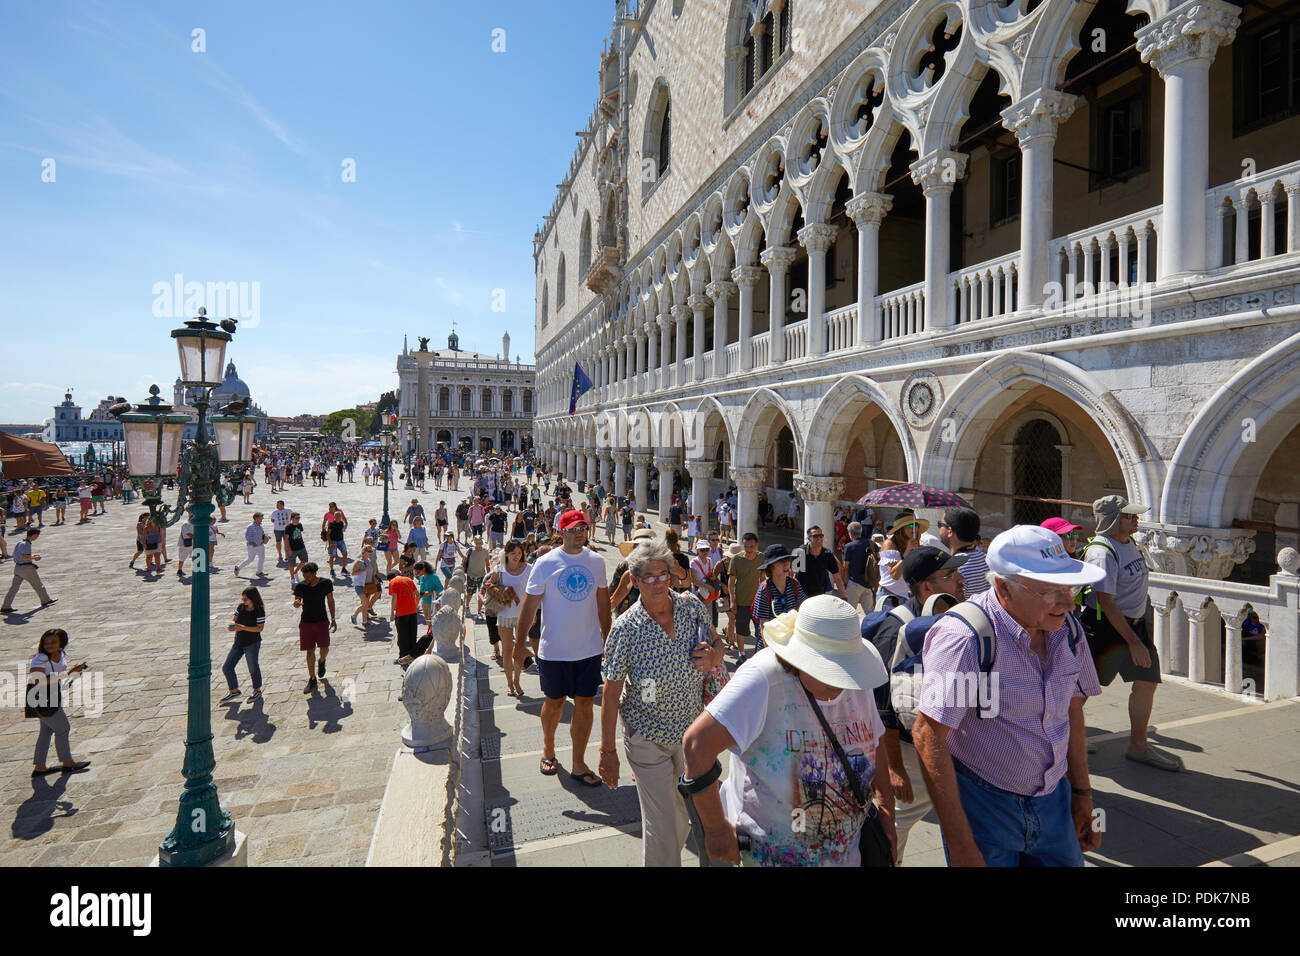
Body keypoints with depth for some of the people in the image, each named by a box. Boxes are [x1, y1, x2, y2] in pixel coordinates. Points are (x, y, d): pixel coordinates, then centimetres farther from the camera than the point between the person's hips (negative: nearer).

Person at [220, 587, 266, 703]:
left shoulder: (259, 611, -14)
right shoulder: (241, 607, 2)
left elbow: (260, 628, -18)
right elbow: (235, 620, 9)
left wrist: (243, 627, -26)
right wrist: (232, 625, -15)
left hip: (252, 643, -6)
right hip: (238, 642, 7)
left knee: (253, 668, 6)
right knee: (227, 667, 7)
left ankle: (257, 690, 27)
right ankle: (234, 691, 25)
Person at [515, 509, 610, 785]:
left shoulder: (596, 561, 2)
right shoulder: (546, 563, -9)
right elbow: (530, 604, -4)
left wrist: (606, 638, 12)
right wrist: (520, 641, -5)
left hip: (589, 648, 2)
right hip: (554, 649, -2)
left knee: (584, 703, 6)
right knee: (554, 702, 13)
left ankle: (579, 764, 21)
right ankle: (548, 748, 40)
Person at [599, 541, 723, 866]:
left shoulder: (692, 606, -10)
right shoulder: (625, 628, -19)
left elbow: (717, 642, 7)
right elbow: (611, 693, -13)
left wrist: (712, 656, -17)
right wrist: (608, 750, -8)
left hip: (691, 729, 4)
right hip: (647, 738, -4)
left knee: (681, 806, 25)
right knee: (661, 826, 1)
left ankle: (674, 844, 56)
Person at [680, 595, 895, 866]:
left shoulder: (857, 685, -6)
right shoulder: (765, 679, -27)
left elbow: (875, 745, 12)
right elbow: (698, 741, -31)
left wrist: (886, 810, 10)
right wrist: (716, 830, -22)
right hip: (774, 854, -5)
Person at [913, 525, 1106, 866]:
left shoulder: (1066, 626, -2)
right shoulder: (965, 637, -26)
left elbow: (1071, 708, 12)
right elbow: (928, 737, -26)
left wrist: (1082, 792, 16)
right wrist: (960, 844, -23)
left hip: (1053, 800, 6)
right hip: (983, 806, -6)